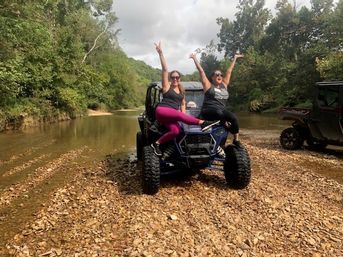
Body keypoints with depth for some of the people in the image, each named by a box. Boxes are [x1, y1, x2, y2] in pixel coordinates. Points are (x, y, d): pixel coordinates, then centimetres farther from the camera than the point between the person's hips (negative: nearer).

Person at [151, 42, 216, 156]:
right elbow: (164, 69, -9)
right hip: (161, 111, -5)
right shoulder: (167, 86, 1)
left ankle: (157, 143, -14)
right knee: (179, 115, -35)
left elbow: (183, 104, 22)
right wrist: (160, 53, -19)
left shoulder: (181, 90, 17)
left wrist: (184, 113, 3)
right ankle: (202, 123, -37)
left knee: (176, 131, -26)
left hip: (171, 115, 5)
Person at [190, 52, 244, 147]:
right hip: (208, 111, -5)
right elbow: (201, 70, 6)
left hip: (222, 110, 5)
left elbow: (229, 71, 24)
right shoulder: (208, 85, 6)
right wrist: (195, 58, 7)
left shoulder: (224, 85, 19)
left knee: (234, 117, -24)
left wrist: (235, 58, 32)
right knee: (219, 112, -39)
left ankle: (236, 140, -14)